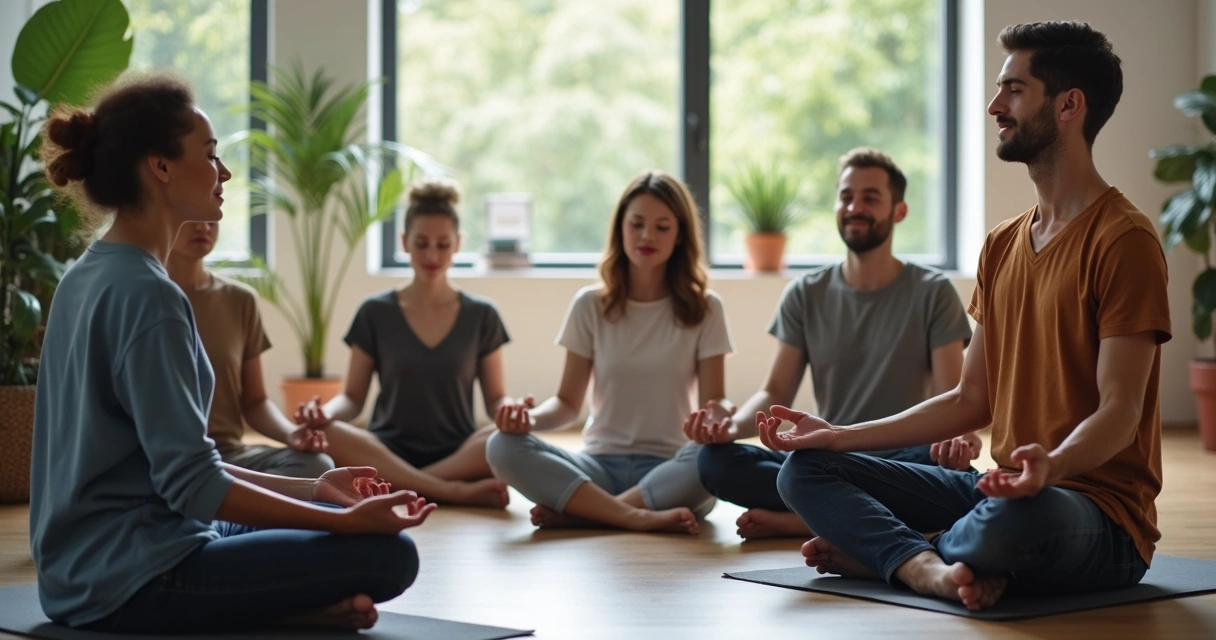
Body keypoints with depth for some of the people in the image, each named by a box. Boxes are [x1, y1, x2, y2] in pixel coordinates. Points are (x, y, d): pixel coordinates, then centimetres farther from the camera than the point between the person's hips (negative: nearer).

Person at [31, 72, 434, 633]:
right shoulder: (147, 295, -18)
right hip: (134, 582, -10)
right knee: (387, 554, -12)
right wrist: (345, 520, -17)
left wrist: (312, 489, 12)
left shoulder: (88, 278, 12)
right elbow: (190, 482, -22)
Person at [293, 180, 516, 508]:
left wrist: (510, 411, -16)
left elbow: (496, 397, 8)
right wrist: (326, 412, -17)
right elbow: (353, 397, 7)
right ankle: (457, 492, -33)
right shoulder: (375, 313, 6)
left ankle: (397, 489, -30)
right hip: (389, 453, 0)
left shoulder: (481, 316, 7)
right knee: (326, 435, -32)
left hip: (458, 455, 0)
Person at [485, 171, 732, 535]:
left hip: (669, 471, -1)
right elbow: (569, 402, 8)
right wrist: (532, 417, -14)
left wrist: (720, 414, -24)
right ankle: (639, 517, -37)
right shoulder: (591, 305, 7)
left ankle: (580, 512, -29)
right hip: (601, 465, 1)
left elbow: (714, 399, 1)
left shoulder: (703, 309, 5)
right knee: (503, 447, -26)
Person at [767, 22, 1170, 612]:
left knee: (1015, 517, -42)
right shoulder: (1002, 245, 16)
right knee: (805, 468, -2)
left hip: (1099, 512, -8)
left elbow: (1120, 412, -17)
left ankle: (878, 549, -11)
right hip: (998, 488, 8)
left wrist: (1052, 464, -38)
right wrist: (840, 436, 10)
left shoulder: (1123, 241, -10)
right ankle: (935, 569, -26)